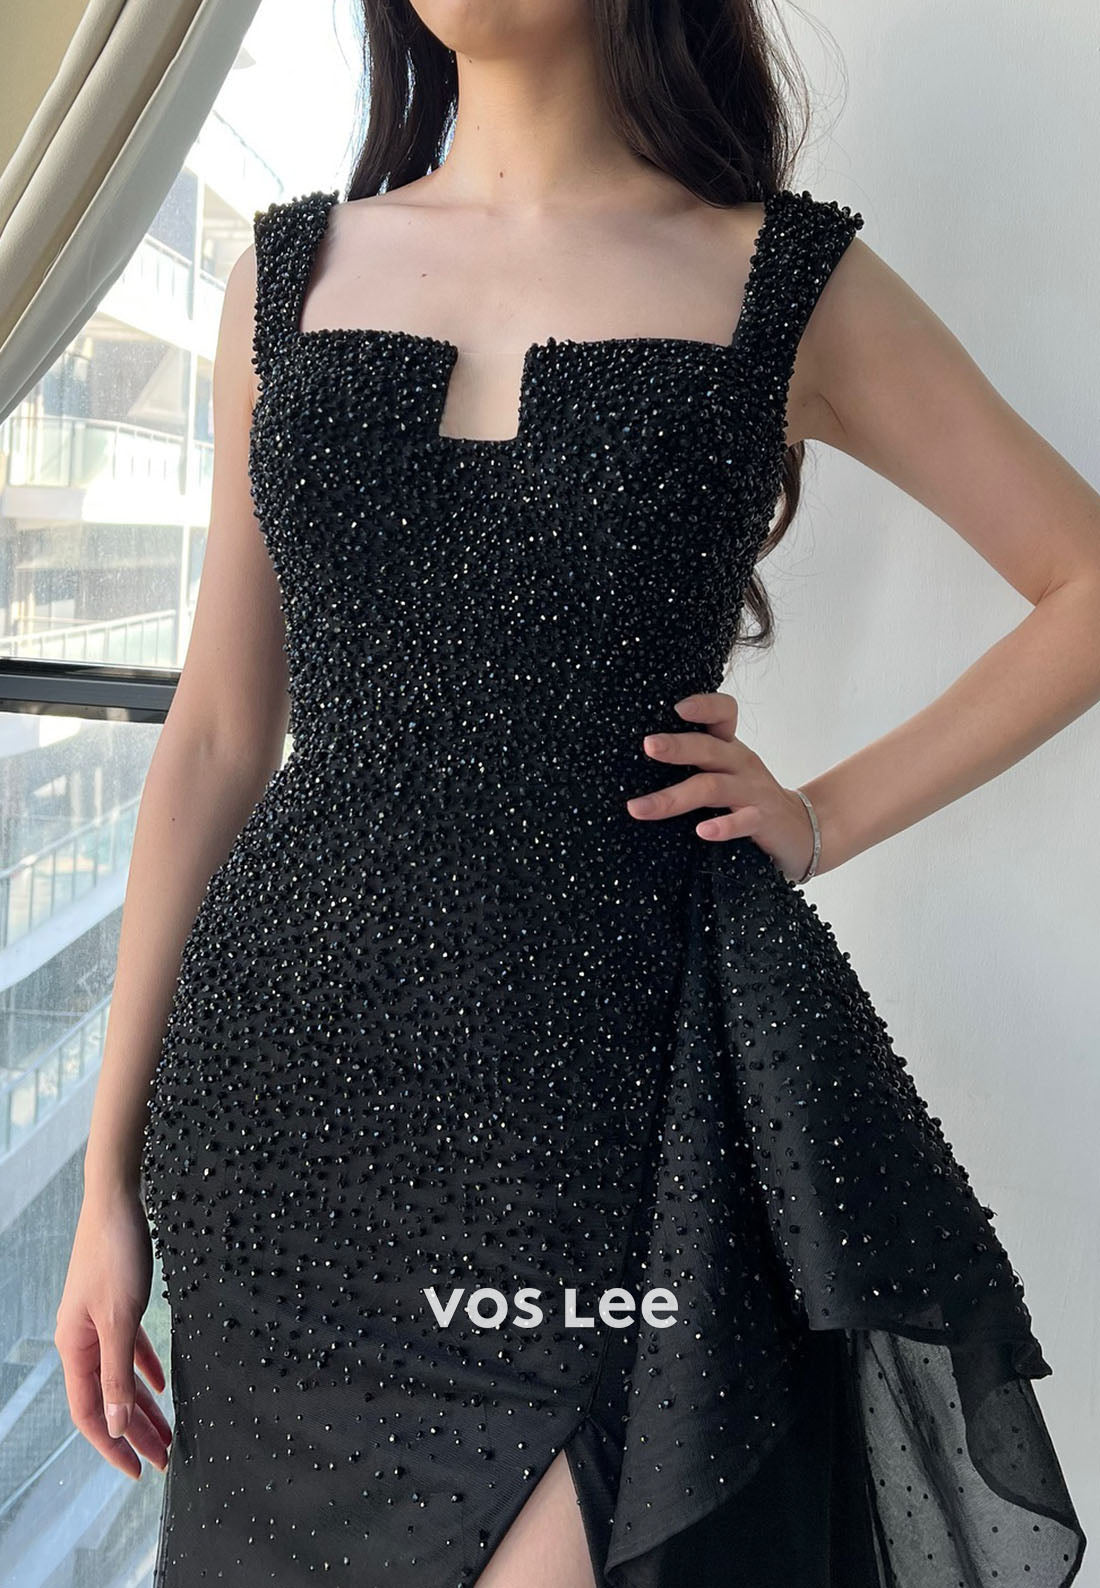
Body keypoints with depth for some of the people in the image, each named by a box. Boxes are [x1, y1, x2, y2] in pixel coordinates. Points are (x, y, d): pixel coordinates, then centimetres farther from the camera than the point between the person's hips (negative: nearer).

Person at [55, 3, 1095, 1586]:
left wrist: (828, 816, -2)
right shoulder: (292, 270, 8)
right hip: (294, 1071, 4)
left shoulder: (791, 285, 1)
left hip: (615, 1071, -3)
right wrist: (111, 1169, 6)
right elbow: (217, 737, 7)